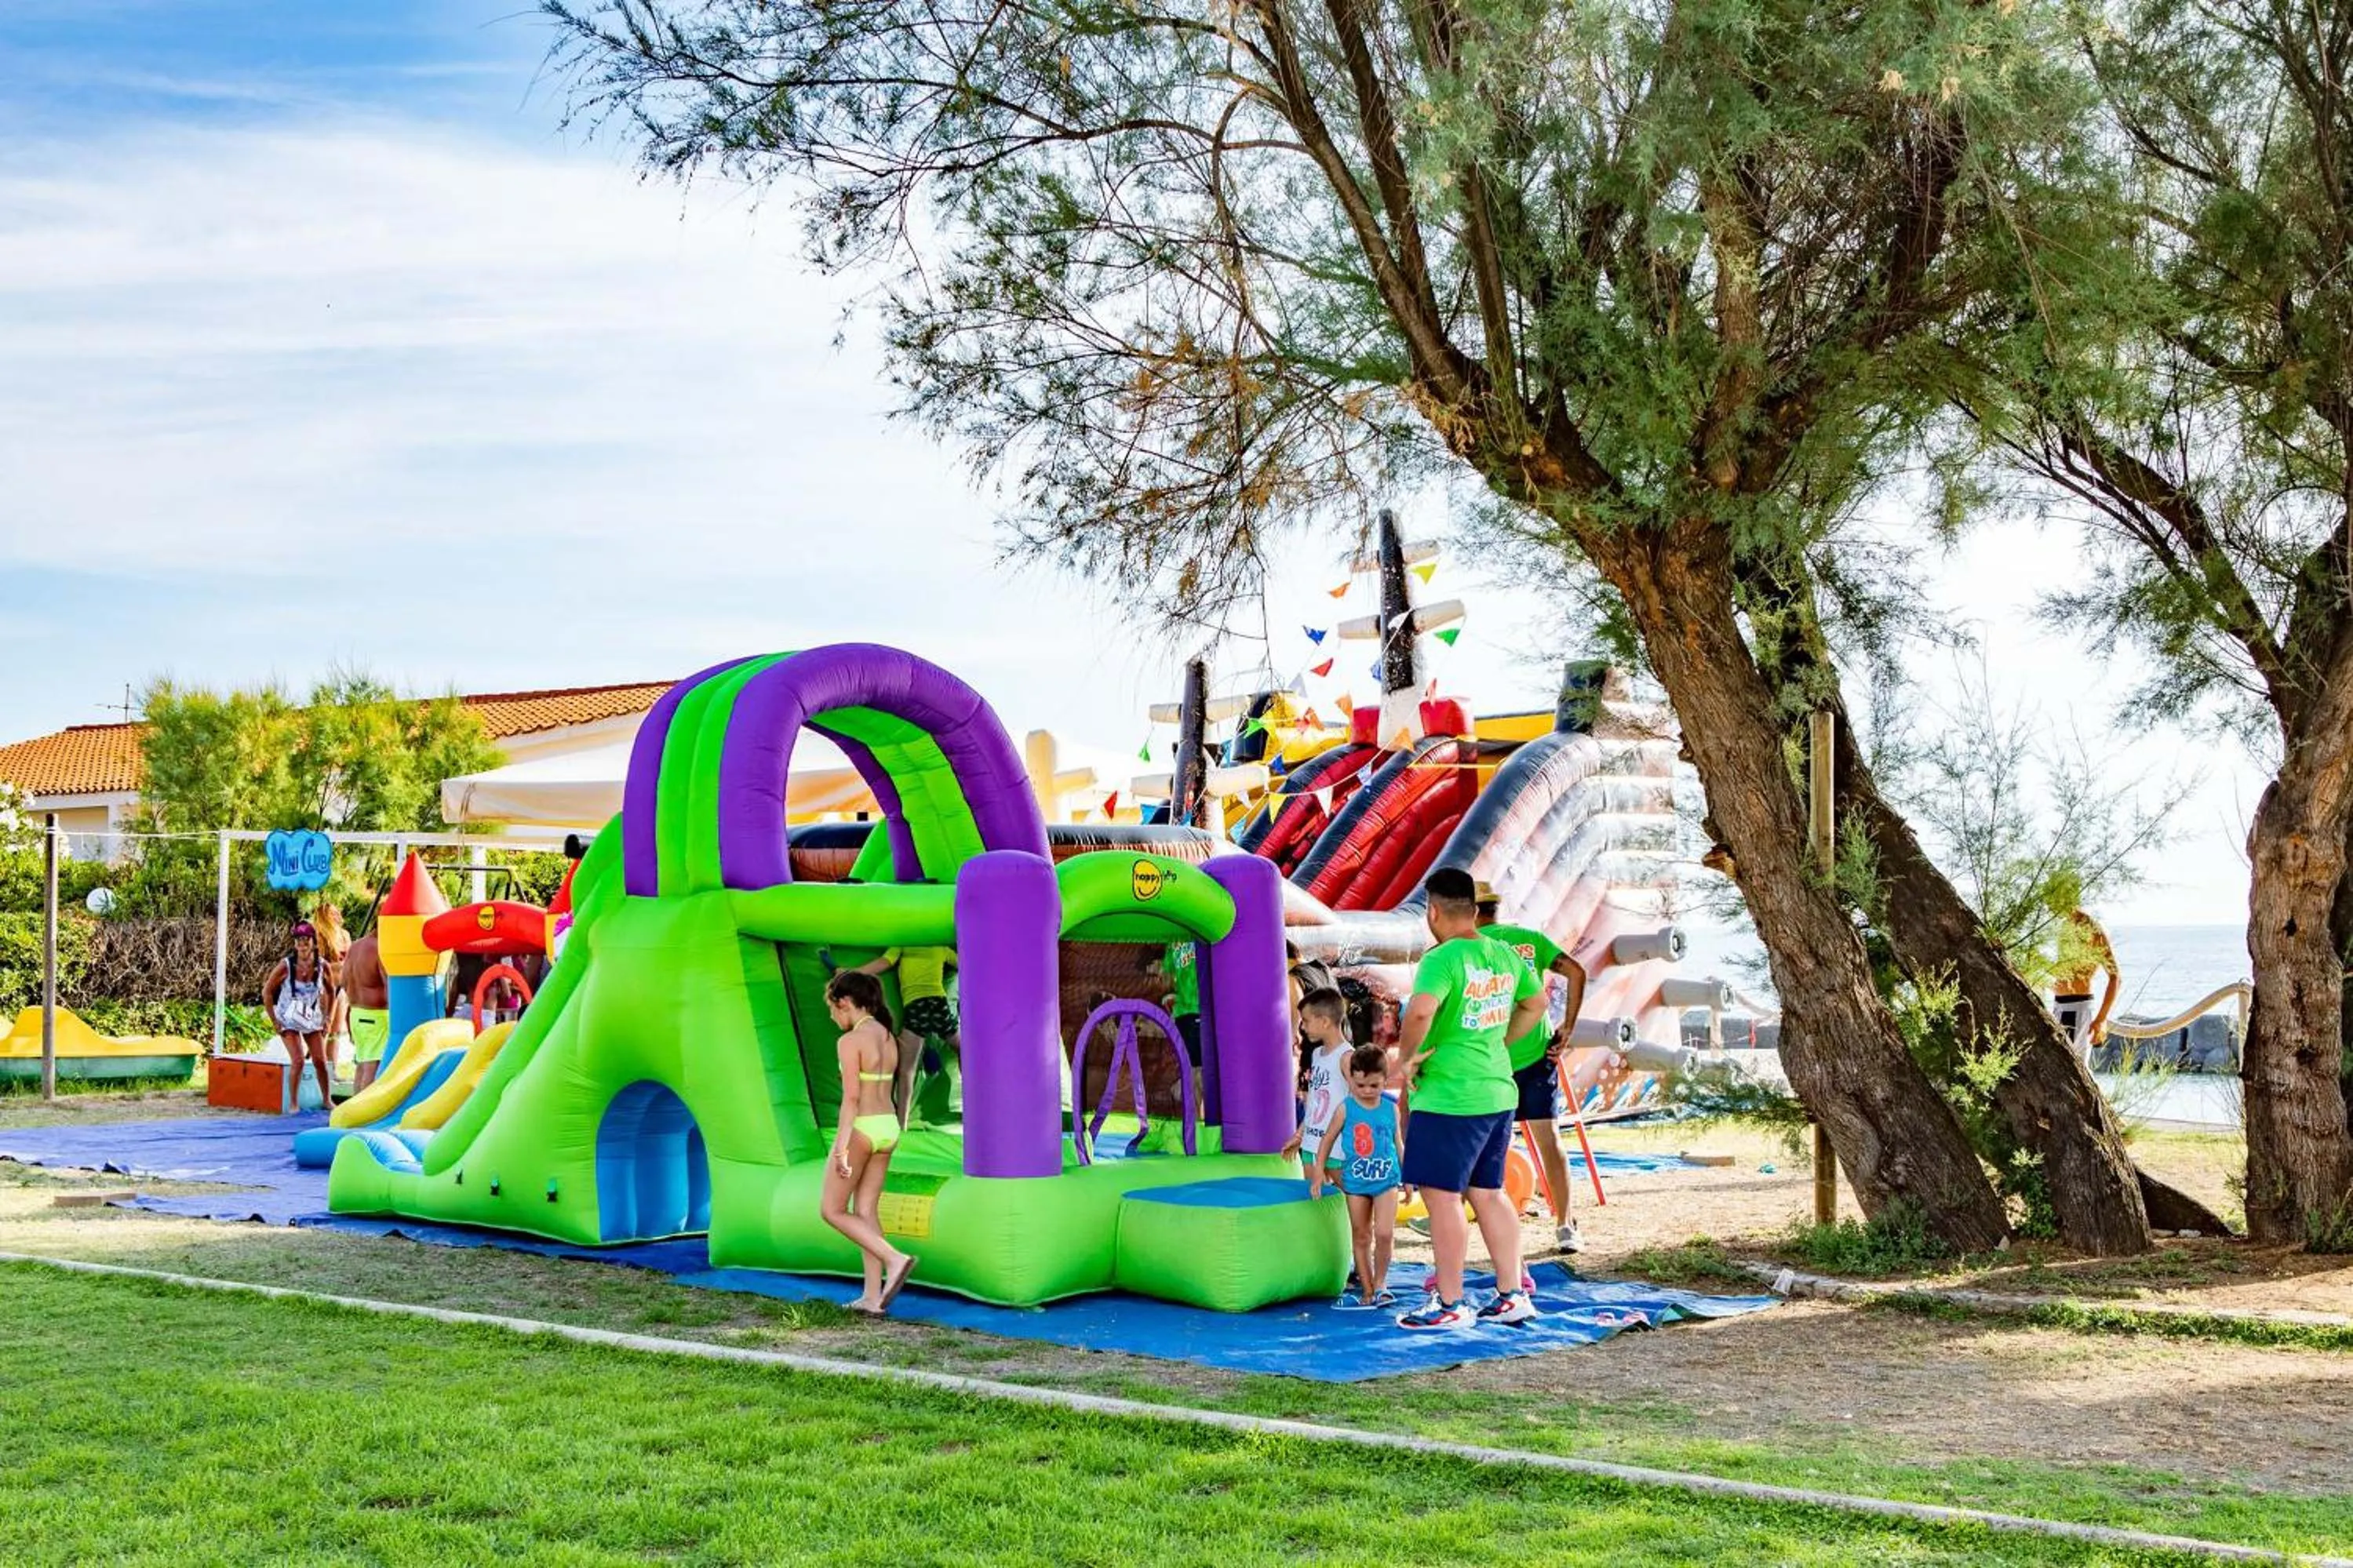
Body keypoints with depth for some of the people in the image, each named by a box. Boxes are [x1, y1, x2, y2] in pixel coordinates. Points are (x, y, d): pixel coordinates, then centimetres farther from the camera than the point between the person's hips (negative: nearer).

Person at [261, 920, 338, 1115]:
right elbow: (267, 992, -7)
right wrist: (275, 1022, -8)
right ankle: (294, 1104, -2)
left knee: (320, 1061, 1)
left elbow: (331, 991, 7)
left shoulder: (322, 965, -10)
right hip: (289, 1021, -3)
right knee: (298, 1061, -14)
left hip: (313, 1020, 3)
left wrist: (327, 1018, 4)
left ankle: (327, 1100, 16)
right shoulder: (286, 966, -18)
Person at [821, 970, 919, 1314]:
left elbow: (851, 1098, -20)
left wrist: (841, 1148, -19)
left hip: (860, 1129, -8)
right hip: (887, 1128, 8)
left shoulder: (850, 1041, -15)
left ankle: (894, 1259, -10)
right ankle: (873, 1296, 9)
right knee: (865, 1212, 13)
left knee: (831, 1210, 6)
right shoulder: (888, 1038, 10)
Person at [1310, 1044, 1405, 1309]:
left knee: (1385, 1233, -13)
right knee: (1361, 1237, 7)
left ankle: (1380, 1283, 7)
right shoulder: (1346, 1108, -4)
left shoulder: (1391, 1108, 1)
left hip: (1386, 1180, 0)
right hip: (1356, 1182, 0)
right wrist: (1318, 1173, 0)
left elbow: (1398, 1143, 11)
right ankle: (1367, 1288, 18)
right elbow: (1328, 1139, 3)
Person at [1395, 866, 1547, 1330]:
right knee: (1488, 1193, 16)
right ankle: (1512, 1295, 19)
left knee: (1441, 1196, 1)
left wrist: (1408, 1056, -16)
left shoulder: (1442, 959, -16)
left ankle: (1450, 1304, 6)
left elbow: (1420, 1011, -32)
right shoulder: (1506, 955, 8)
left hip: (1448, 1097, -8)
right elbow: (1536, 1004, 23)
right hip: (1498, 1093, 8)